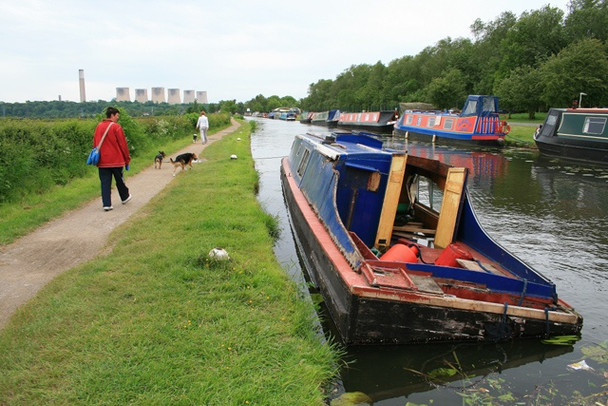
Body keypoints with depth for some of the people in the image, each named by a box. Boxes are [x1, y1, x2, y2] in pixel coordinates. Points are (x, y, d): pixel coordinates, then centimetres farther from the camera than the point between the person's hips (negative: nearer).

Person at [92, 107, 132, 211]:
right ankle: (125, 197, 33)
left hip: (102, 161, 4)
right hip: (116, 160, -4)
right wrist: (127, 159, 1)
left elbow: (95, 143, 12)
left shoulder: (99, 126, 6)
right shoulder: (116, 127, -10)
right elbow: (123, 144, -7)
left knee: (105, 183, 4)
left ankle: (106, 204, -1)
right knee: (119, 180, 15)